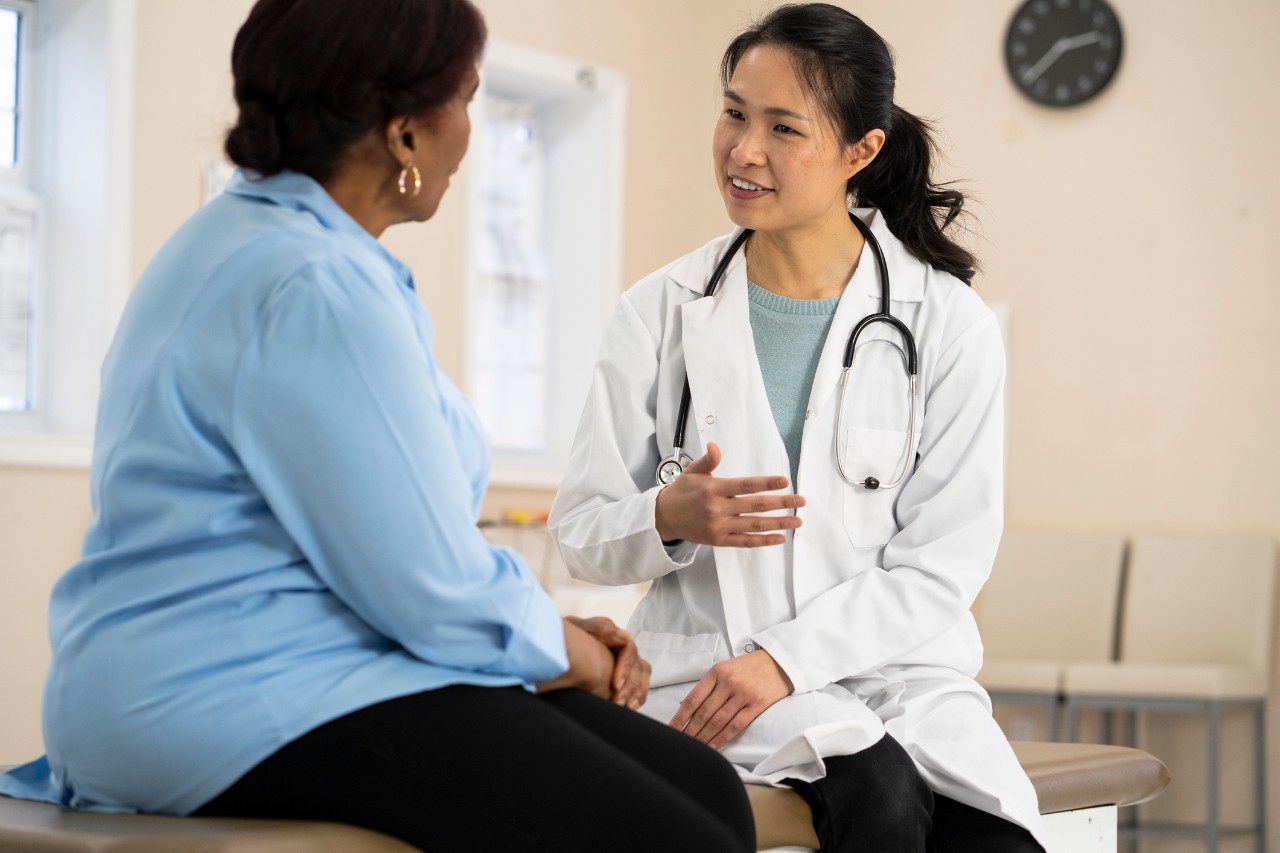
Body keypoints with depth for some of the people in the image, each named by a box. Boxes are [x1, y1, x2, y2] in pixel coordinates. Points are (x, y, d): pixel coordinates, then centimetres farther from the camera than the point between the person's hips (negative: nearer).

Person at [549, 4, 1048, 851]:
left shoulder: (952, 328, 1)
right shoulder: (661, 313, 4)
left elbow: (943, 566, -3)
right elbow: (582, 531, 7)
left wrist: (786, 657, -15)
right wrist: (669, 519, -16)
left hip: (898, 663, 1)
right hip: (713, 665, -1)